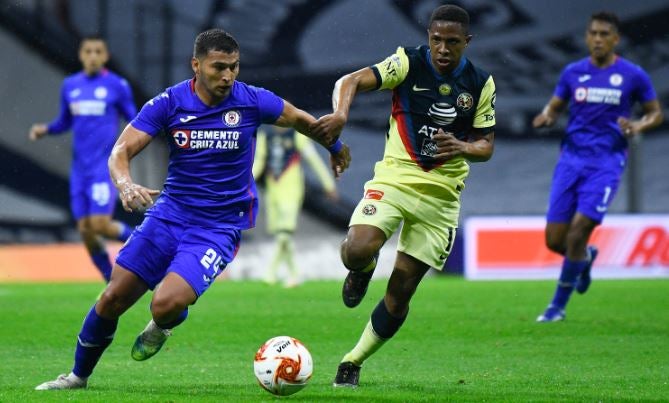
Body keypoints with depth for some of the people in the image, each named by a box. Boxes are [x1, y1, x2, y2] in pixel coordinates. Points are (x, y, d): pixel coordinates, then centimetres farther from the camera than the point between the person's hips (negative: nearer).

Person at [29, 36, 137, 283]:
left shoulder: (117, 86, -4)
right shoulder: (70, 86, 9)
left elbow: (134, 122, 3)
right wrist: (44, 129, 1)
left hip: (105, 166, -5)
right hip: (80, 168, 5)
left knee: (100, 224, -17)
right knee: (85, 230, 3)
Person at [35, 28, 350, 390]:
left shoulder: (252, 102, -8)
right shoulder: (168, 104, -7)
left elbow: (300, 119, 11)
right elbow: (122, 150, -11)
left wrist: (335, 147, 26)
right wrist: (126, 185, -33)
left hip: (219, 228, -2)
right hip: (170, 213, 2)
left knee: (166, 304, -24)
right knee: (113, 298, -2)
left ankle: (163, 326, 16)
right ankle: (79, 375, 23)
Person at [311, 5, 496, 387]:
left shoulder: (481, 83, 2)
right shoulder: (408, 63, -7)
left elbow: (486, 146, 7)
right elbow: (352, 81, -17)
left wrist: (463, 148, -17)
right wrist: (341, 113, -39)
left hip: (441, 194, 2)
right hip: (395, 178, -2)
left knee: (401, 291, 3)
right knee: (358, 250, -30)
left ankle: (354, 361, 21)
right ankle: (363, 270, 9)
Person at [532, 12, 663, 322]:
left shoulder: (632, 75, 0)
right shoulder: (573, 72, 7)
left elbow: (655, 113, 9)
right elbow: (554, 106, 17)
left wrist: (638, 127, -13)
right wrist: (547, 117, -7)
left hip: (606, 162, -3)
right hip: (571, 158, 3)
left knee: (577, 235, -14)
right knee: (554, 240, -1)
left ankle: (558, 306, 1)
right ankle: (586, 258, 35)